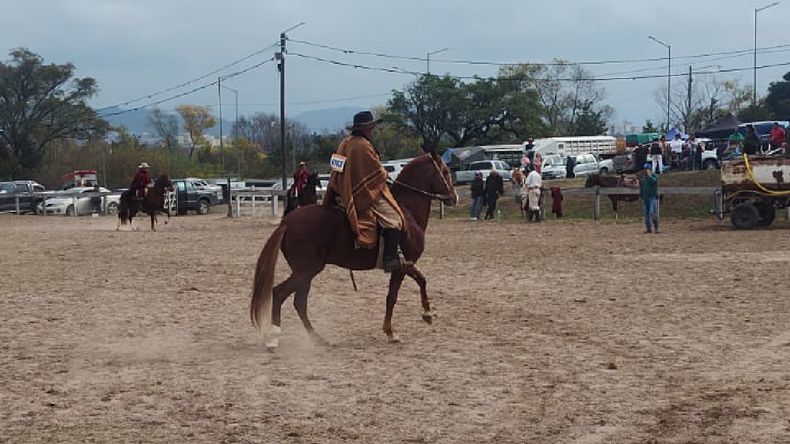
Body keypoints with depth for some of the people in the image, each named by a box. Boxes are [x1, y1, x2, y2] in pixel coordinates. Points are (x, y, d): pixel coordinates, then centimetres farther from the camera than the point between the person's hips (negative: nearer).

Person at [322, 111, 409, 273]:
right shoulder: (363, 146, -19)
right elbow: (377, 172, -14)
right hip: (364, 193, -10)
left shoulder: (345, 143, 10)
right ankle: (391, 259, -18)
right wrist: (384, 175, 9)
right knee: (393, 219, -12)